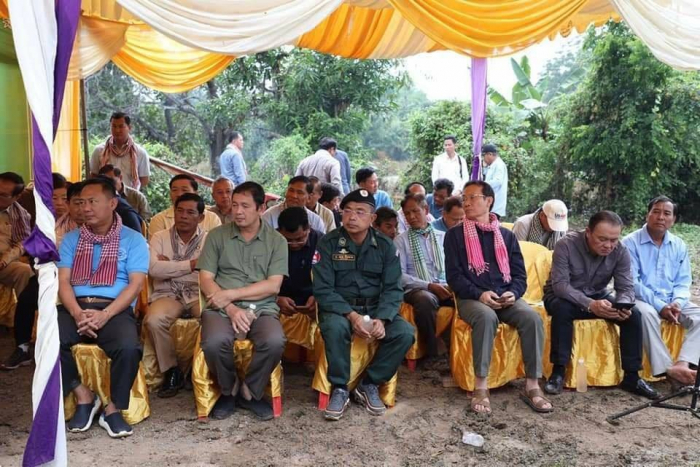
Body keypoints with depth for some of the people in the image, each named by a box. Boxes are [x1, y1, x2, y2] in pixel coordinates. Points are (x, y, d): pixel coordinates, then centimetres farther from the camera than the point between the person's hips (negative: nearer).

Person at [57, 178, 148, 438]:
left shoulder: (133, 240, 6)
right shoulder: (71, 239, 16)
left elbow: (135, 284, -4)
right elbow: (63, 281, 5)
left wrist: (104, 315, -18)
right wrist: (77, 313, -15)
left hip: (115, 310, -3)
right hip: (75, 308, 3)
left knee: (128, 348, -33)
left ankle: (113, 408, -6)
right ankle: (83, 396, -4)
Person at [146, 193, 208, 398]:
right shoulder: (159, 237, 9)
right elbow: (153, 268, -9)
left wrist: (169, 266, -6)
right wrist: (191, 264, -8)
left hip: (199, 294, -1)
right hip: (168, 294, 1)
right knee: (153, 320, -31)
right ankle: (171, 371, -6)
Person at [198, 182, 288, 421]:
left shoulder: (277, 241, 7)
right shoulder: (217, 235, 9)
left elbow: (273, 286, -3)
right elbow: (206, 280, 2)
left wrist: (230, 294, -10)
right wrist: (231, 309, -13)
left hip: (262, 308, 0)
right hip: (222, 309, 0)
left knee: (275, 341, -32)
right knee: (214, 343, -32)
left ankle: (250, 391, 0)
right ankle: (229, 389, 2)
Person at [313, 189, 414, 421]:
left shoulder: (385, 246, 1)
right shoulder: (328, 243, -6)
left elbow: (393, 288, -3)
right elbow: (323, 289, -12)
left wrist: (382, 318, -23)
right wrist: (351, 315, -27)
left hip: (375, 307, 3)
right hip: (339, 308, -2)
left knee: (405, 332, -23)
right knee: (335, 328, -36)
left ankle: (369, 384, -2)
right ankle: (339, 388, -13)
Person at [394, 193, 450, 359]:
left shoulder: (444, 237, 19)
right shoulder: (401, 240, 8)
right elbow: (400, 275, -2)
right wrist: (429, 285, -14)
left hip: (446, 287, 3)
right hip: (418, 289, -3)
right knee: (426, 299, -39)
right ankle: (436, 353, -25)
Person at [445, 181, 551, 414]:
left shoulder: (507, 235, 16)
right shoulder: (455, 235, 7)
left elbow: (520, 274, 12)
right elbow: (453, 275, -1)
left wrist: (513, 293, -11)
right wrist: (479, 294, -17)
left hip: (506, 296, 3)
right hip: (471, 297, -3)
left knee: (532, 317, -27)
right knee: (487, 317, -37)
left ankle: (532, 385, -18)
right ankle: (481, 386, -29)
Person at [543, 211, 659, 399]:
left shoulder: (621, 252, -12)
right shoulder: (566, 245, -25)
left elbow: (626, 287, -12)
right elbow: (560, 285, -32)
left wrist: (623, 305, -37)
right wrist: (590, 305, -45)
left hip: (598, 297, 4)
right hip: (563, 297, -4)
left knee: (633, 314, -18)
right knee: (562, 309, -37)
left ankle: (631, 376, -6)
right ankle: (558, 372, -26)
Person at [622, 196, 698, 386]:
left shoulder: (679, 246, 10)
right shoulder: (631, 242, -6)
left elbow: (683, 283, 8)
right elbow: (632, 283, -13)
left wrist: (677, 303, -15)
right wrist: (659, 305, -22)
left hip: (672, 302, 5)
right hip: (642, 300, -5)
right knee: (646, 313, -37)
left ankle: (683, 364, -33)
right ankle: (668, 368, -35)